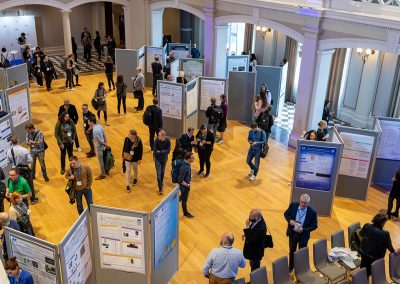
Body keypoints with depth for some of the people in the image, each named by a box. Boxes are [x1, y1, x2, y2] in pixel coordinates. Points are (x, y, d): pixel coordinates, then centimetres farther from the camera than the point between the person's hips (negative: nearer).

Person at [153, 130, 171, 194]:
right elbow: (154, 151, -25)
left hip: (164, 158, 2)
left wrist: (159, 152, -26)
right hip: (157, 159, -2)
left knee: (162, 171, 22)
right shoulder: (156, 141, -23)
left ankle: (161, 182, 48)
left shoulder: (167, 141, -18)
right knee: (159, 173, -3)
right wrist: (163, 151, -28)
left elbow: (168, 151, -20)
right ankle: (160, 188, 4)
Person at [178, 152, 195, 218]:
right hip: (184, 186, -8)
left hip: (187, 184, 8)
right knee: (184, 199, 16)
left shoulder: (186, 162, -10)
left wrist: (189, 181, 10)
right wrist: (187, 185, -17)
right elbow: (180, 180, -32)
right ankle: (185, 213, 38)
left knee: (183, 196, 31)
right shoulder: (184, 168, -38)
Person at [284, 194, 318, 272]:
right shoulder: (293, 205, -17)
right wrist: (290, 220, -22)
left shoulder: (312, 212, -23)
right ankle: (290, 266, 47)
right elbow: (286, 214, -1)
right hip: (292, 233, 3)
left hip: (303, 235, -2)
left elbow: (314, 226, -13)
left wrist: (303, 229, -27)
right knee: (292, 251, 24)